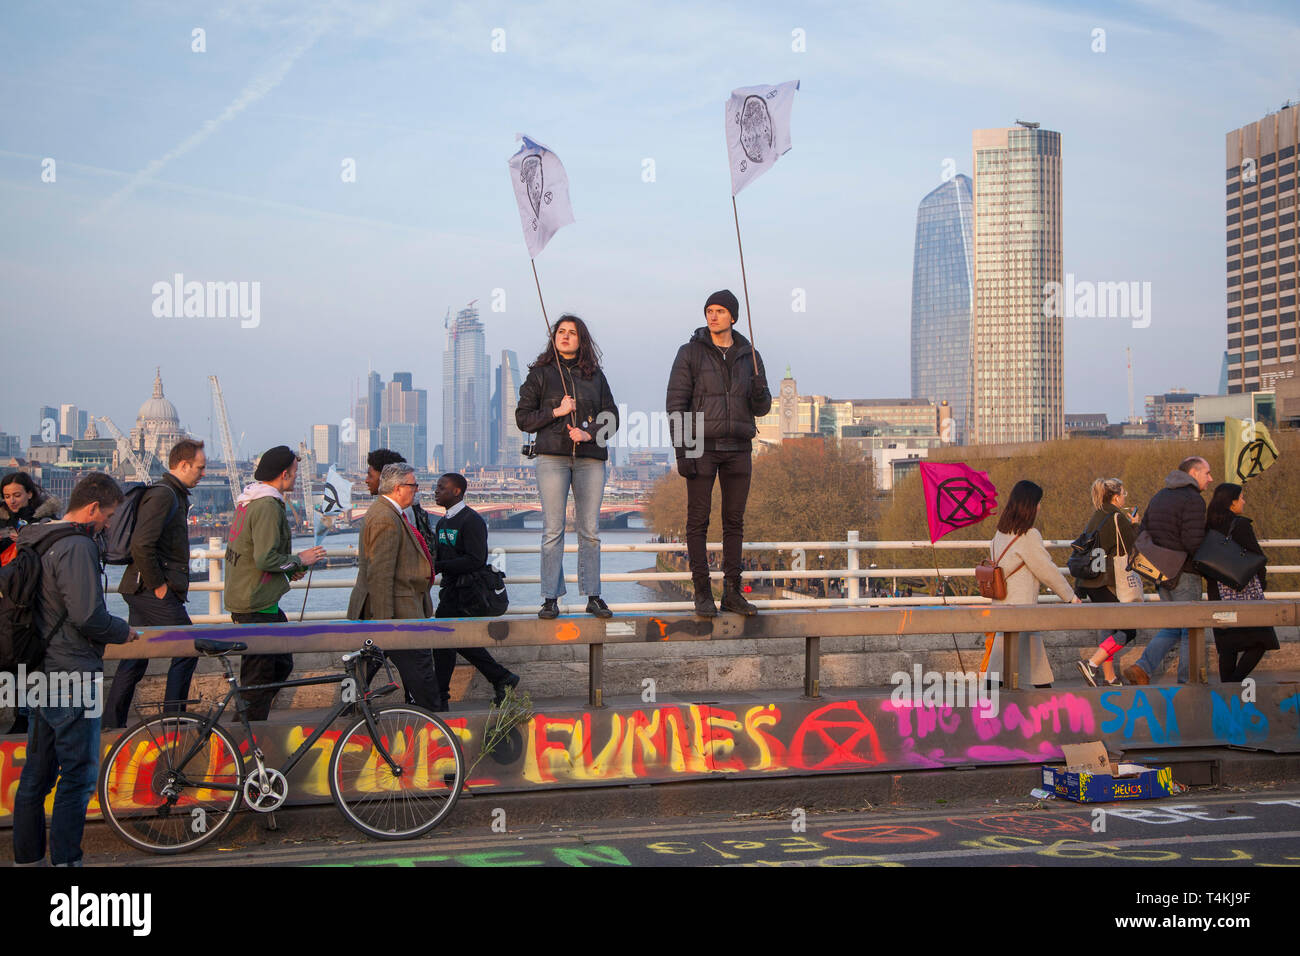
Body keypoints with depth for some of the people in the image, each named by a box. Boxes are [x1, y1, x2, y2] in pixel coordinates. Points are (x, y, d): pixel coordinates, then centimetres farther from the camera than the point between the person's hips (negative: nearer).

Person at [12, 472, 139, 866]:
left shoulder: (35, 541, 13)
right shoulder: (78, 546, -18)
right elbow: (88, 616, -23)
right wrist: (123, 631, -4)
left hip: (40, 675, 10)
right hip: (71, 675, -10)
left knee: (37, 774, 15)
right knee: (78, 776, -2)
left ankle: (27, 857, 23)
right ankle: (65, 860, 0)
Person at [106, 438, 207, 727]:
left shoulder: (176, 495, 18)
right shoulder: (163, 495, -15)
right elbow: (141, 545, -24)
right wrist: (158, 585, -18)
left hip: (142, 591, 10)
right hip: (152, 591, -10)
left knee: (134, 659, 12)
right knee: (187, 648, -5)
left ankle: (113, 724, 17)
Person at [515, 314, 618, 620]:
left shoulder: (595, 375, 16)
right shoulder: (540, 373, 11)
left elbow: (612, 417, 12)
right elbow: (523, 417, 7)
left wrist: (590, 433, -5)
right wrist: (556, 412, -6)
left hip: (590, 458, 2)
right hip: (553, 456, -2)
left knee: (590, 531, 0)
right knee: (553, 530, -6)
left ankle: (593, 596, 5)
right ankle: (551, 599, -4)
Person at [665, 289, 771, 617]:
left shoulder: (749, 356, 9)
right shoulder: (690, 353, -2)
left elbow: (761, 408, 10)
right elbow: (677, 403, -6)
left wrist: (760, 392, -14)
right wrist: (682, 451, -13)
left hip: (738, 449, 4)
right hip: (701, 447, -3)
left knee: (734, 521, 6)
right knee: (698, 521, -2)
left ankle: (732, 592, 13)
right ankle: (702, 593, 4)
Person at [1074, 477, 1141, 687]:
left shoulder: (1095, 518, 14)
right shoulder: (1117, 518, -10)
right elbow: (1132, 547, -4)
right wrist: (1135, 525, 7)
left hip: (1090, 582, 9)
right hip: (1109, 582, -9)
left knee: (1112, 629, 14)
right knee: (1128, 630, -5)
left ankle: (1110, 678, 12)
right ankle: (1091, 664, -17)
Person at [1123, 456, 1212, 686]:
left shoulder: (1159, 496, 14)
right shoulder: (1193, 500, -13)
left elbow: (1141, 533, 14)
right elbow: (1193, 542, -22)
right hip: (1184, 573, -8)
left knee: (1173, 626, 15)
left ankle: (1143, 668, 1)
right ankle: (1187, 680, 8)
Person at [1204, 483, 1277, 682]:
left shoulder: (1208, 528, 6)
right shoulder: (1241, 525, -12)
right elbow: (1257, 557, -9)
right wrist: (1261, 582, 7)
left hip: (1219, 595, 6)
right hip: (1245, 593, -6)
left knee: (1228, 647, 10)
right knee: (1260, 641, 3)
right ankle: (1234, 682, -11)